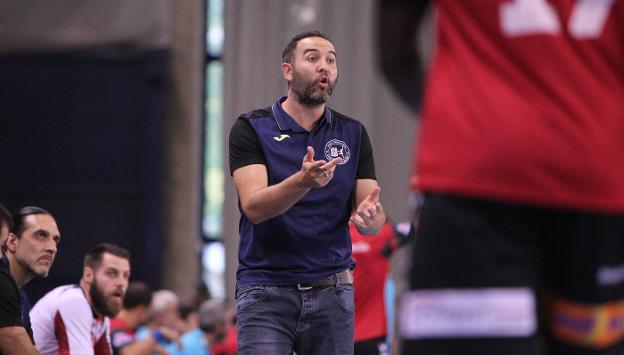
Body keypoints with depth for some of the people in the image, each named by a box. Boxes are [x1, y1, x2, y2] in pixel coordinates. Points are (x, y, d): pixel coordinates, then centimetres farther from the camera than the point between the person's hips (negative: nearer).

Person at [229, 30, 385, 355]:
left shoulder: (353, 134, 9)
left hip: (331, 291, 3)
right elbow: (253, 206, -15)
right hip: (265, 290, -3)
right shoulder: (251, 129, -1)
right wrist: (303, 181, -33)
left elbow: (373, 216, 5)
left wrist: (369, 215, -21)